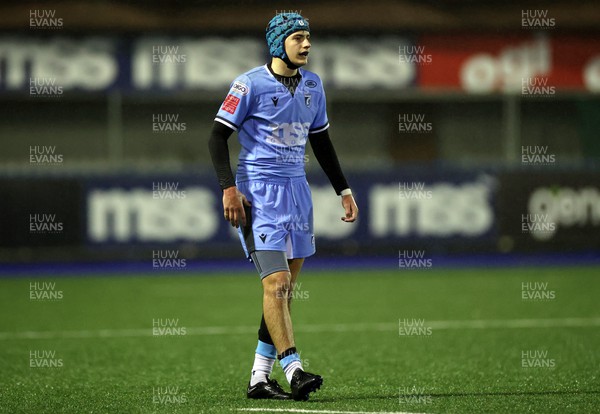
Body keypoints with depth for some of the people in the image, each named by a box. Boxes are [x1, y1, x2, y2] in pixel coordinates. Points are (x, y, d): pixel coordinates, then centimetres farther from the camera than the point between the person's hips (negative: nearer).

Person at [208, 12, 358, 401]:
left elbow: (321, 141, 22)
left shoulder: (313, 85, 12)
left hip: (297, 190, 7)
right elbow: (218, 136, -6)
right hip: (259, 191, -7)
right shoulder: (251, 84, -7)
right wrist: (229, 188, -16)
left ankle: (260, 378, 11)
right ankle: (293, 370, -21)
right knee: (277, 283, -15)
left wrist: (344, 189, 20)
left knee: (285, 288, 6)